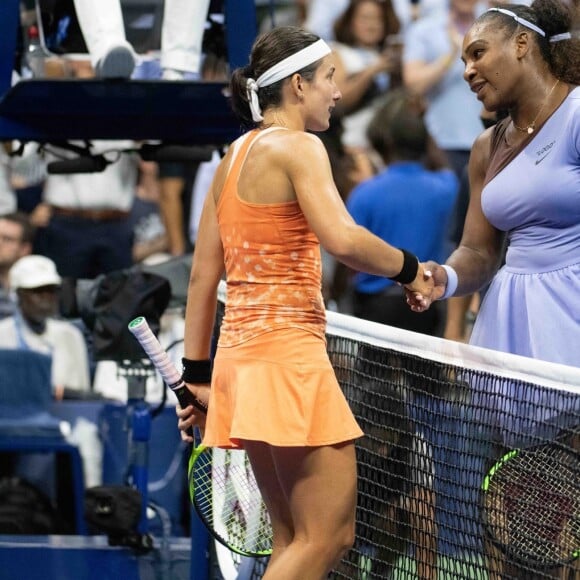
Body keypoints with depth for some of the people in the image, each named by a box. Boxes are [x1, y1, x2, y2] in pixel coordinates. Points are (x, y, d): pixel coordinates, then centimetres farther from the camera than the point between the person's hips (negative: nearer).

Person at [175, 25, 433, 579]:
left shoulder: (234, 156, 17)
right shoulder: (297, 147, -8)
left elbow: (203, 275, 17)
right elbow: (342, 239, -24)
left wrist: (197, 374, 19)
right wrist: (409, 269, -8)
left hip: (242, 348, 9)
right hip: (289, 352, -9)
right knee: (328, 535, -9)